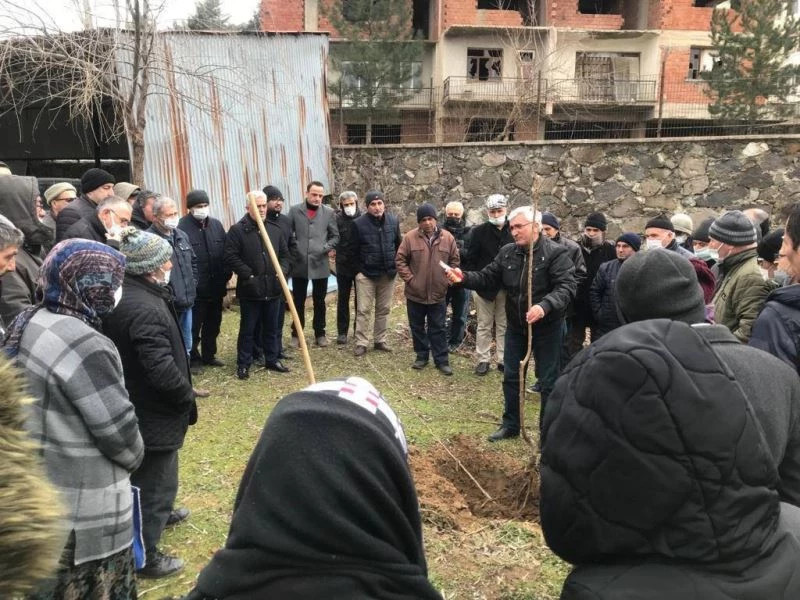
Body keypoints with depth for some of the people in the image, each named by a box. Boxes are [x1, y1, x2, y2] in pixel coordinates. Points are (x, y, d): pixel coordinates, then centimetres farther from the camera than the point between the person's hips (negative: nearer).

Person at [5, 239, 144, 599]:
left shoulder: (27, 324, 1)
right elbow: (117, 428, -20)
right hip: (84, 506, -9)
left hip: (35, 487, 9)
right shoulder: (84, 344, -28)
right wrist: (134, 457, 2)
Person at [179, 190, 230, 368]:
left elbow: (225, 253, 13)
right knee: (193, 327, 4)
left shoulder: (216, 225, 8)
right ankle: (192, 358, 18)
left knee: (213, 325, 17)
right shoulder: (182, 227, -13)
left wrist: (226, 275, 6)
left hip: (216, 287, 6)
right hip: (194, 289, -6)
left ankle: (209, 356, 31)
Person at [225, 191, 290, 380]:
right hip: (250, 289, -4)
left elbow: (285, 254, 14)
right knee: (248, 329, 5)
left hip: (273, 288, 4)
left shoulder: (275, 229, 9)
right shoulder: (237, 230, -6)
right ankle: (243, 364, 16)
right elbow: (231, 257, -10)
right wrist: (248, 275, -16)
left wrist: (283, 270, -3)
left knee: (272, 327, 15)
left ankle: (272, 359, 28)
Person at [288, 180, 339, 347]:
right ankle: (296, 333, 22)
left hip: (320, 264, 0)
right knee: (298, 301, 10)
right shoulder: (295, 211, 1)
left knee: (319, 301, 11)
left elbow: (335, 236, 5)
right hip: (299, 264, 0)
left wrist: (327, 248, -10)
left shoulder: (329, 213, 2)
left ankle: (320, 333, 22)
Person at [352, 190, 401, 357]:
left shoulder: (393, 221, 0)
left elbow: (398, 245, 10)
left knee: (384, 309, 12)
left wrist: (396, 266, 7)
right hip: (366, 274, -3)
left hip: (388, 274, 4)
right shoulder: (359, 223, -10)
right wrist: (359, 269, -3)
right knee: (363, 310, -1)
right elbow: (355, 250, -3)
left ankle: (380, 341, 23)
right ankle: (361, 343, 7)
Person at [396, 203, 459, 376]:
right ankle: (421, 356, 27)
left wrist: (446, 279, -1)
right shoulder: (410, 237, -6)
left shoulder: (447, 237, -2)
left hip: (438, 293, 0)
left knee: (438, 329, 7)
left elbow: (455, 260, 6)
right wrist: (409, 278, -9)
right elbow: (400, 260, -2)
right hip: (415, 293, 0)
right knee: (417, 327, 12)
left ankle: (442, 360, 15)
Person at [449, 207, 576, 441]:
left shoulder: (556, 253, -17)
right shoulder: (507, 253, 2)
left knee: (549, 382, 7)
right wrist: (465, 278, -14)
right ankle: (510, 425, 32)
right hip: (516, 327, 6)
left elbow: (566, 287, -26)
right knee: (511, 377, 16)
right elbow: (488, 277, 5)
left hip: (547, 328, -5)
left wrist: (544, 306, -42)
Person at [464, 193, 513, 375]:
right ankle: (482, 360, 17)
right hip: (484, 286, -1)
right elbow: (471, 259, -1)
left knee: (504, 326, 11)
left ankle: (504, 360, 20)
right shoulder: (479, 231, -3)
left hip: (507, 288, 1)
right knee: (484, 326, 9)